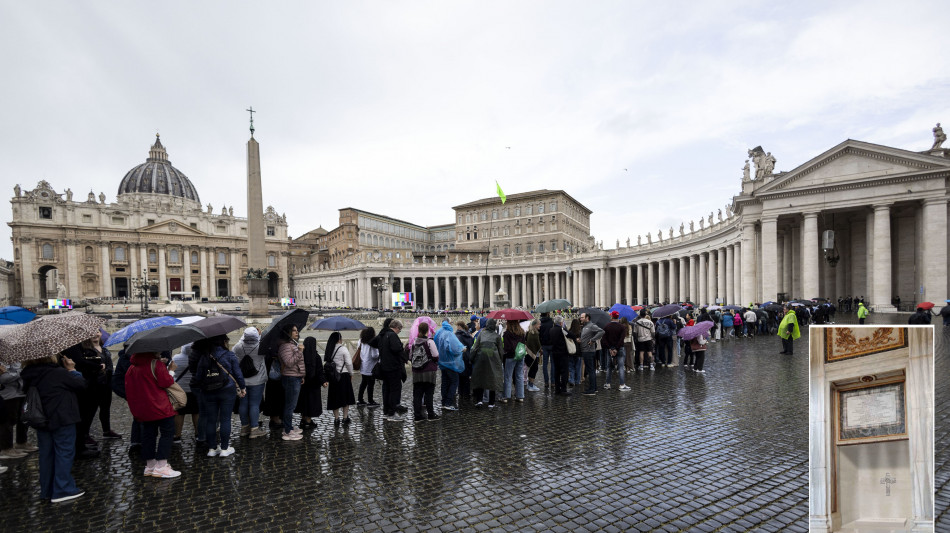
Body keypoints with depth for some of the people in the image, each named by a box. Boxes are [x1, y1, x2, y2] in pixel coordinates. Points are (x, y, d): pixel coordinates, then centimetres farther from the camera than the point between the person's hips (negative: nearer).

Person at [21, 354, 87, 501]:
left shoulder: (29, 376, 1)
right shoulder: (59, 373, -19)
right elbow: (81, 384, -12)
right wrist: (72, 370, 0)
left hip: (41, 421, 7)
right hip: (62, 419, -7)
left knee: (46, 454, 16)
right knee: (64, 452, 2)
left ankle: (46, 490, 26)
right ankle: (63, 490, 6)